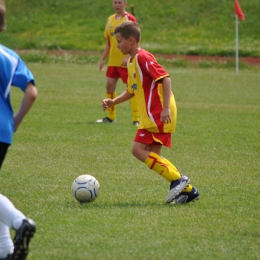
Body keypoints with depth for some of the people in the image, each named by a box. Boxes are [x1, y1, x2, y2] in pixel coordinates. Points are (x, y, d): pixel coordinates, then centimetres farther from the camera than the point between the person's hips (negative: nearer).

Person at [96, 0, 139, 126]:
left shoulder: (130, 19, -8)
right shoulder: (110, 20, 12)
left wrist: (128, 57, -24)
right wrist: (103, 59, 15)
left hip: (126, 61, -7)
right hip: (113, 61, 7)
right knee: (109, 86, 6)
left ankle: (136, 119, -2)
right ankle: (111, 117, 18)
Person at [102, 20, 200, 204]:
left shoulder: (143, 58, -13)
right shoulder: (131, 62, 18)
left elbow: (165, 78, -21)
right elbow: (132, 91, 28)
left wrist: (166, 108, -27)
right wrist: (113, 102, 13)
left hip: (157, 113, -10)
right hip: (151, 114, 10)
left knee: (139, 150, -14)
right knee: (153, 156, 7)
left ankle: (178, 179, -14)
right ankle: (187, 189, 8)